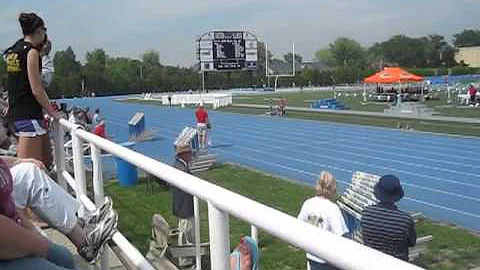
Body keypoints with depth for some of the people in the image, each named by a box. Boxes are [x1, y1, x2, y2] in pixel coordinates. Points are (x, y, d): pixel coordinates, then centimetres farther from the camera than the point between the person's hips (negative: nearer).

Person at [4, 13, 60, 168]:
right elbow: (36, 90, -14)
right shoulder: (31, 51, -11)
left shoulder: (13, 50, 15)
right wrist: (52, 112, -7)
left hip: (15, 113, 9)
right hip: (29, 115, -9)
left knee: (46, 161, 16)